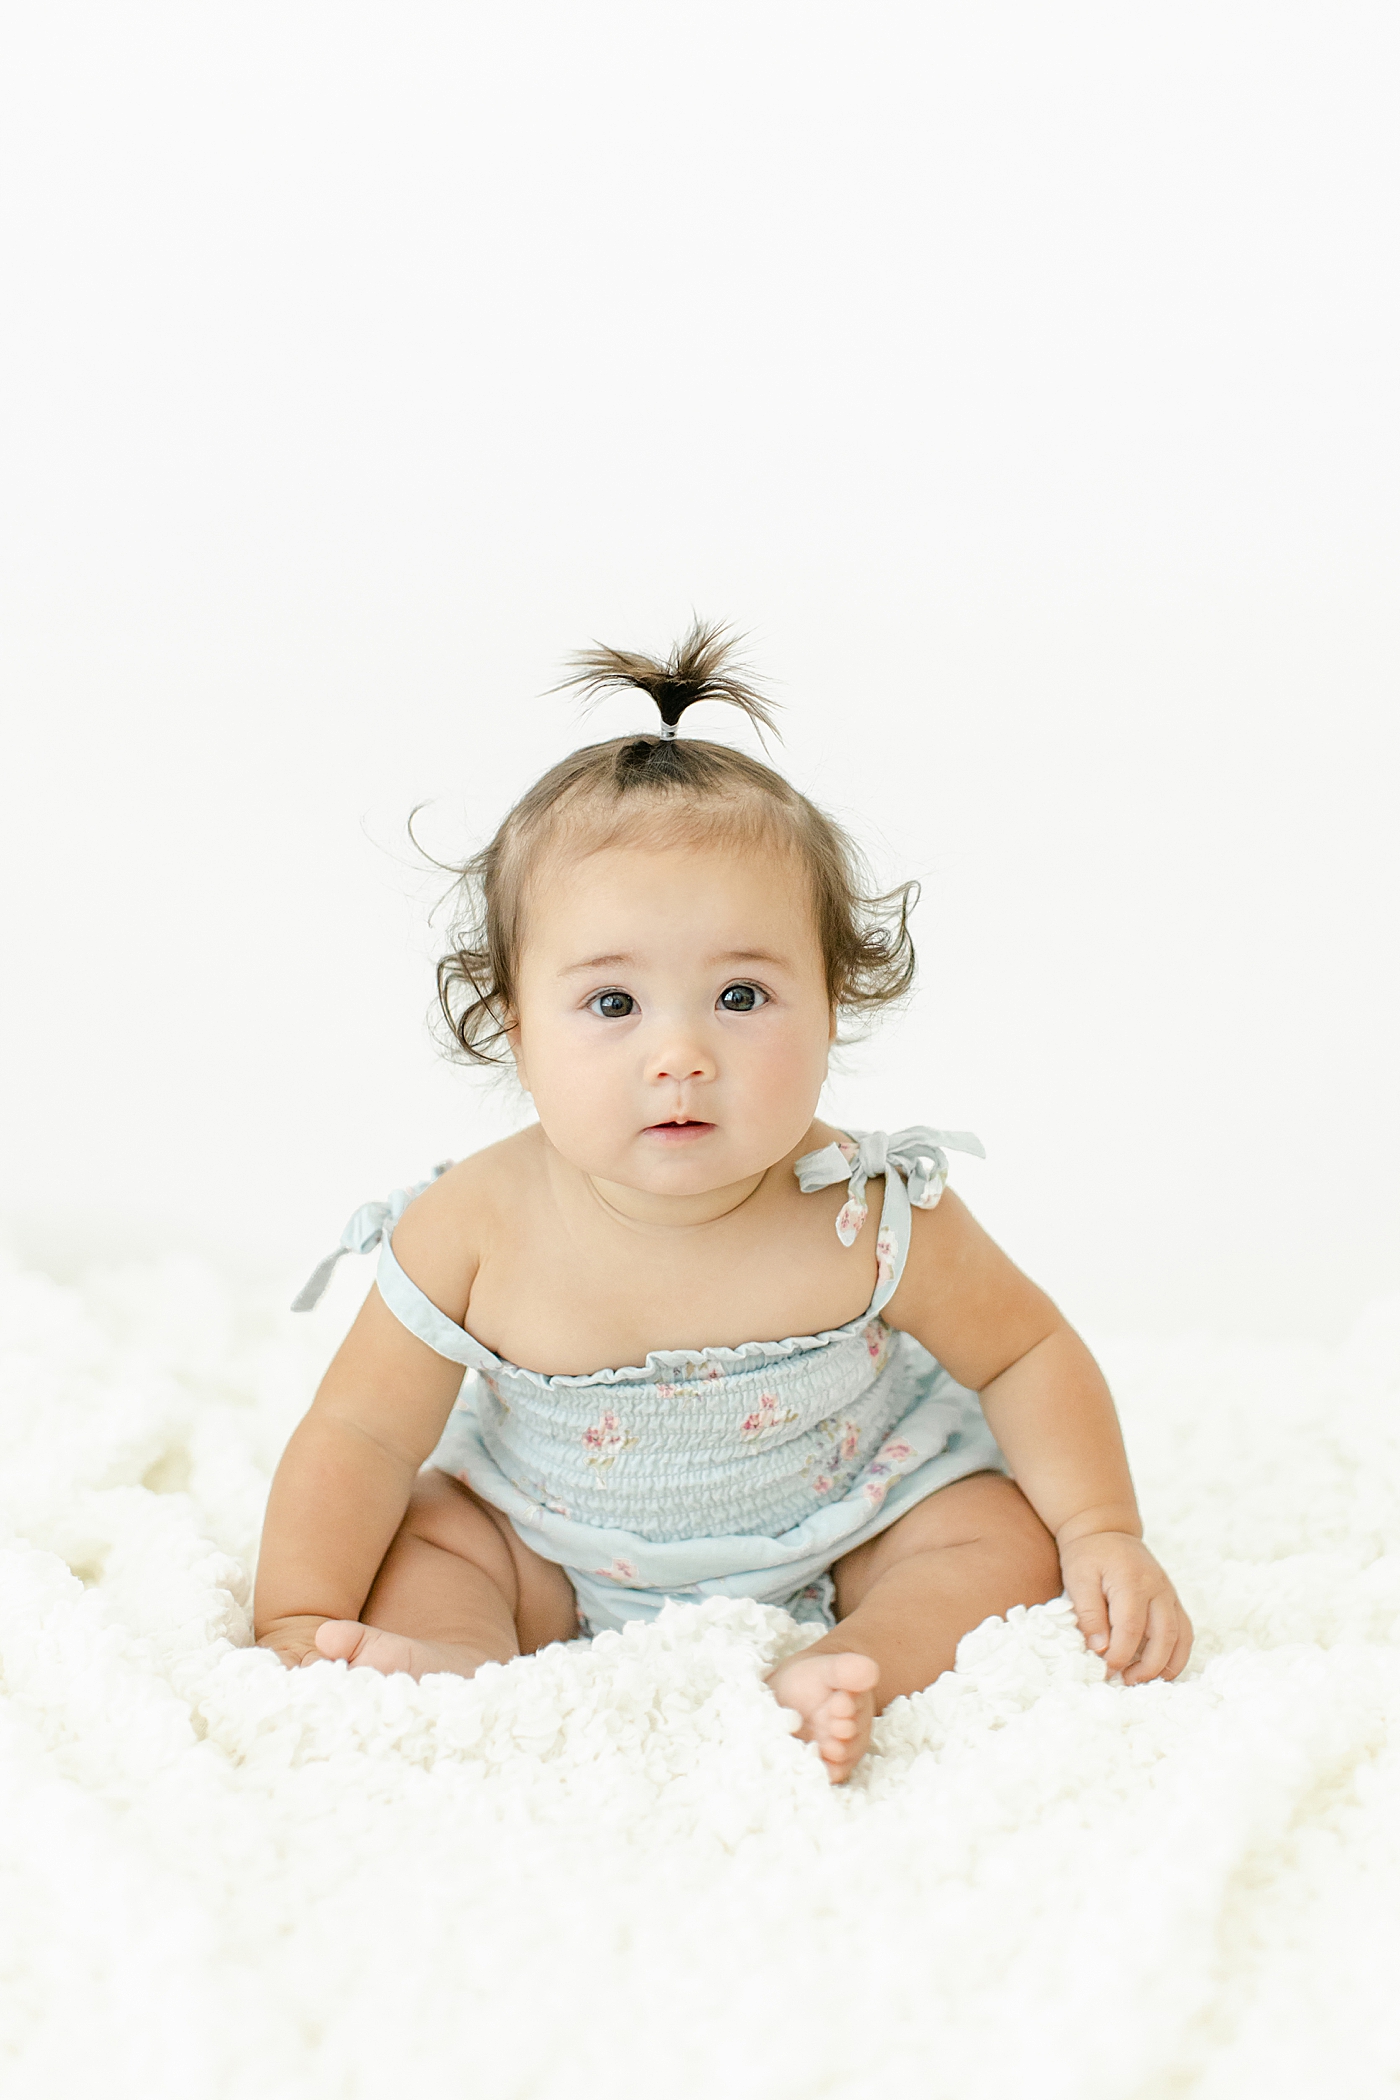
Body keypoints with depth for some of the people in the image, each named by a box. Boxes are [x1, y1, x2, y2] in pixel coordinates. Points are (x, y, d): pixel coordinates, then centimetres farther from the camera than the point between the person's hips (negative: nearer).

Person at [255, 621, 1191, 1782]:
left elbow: (1027, 1353, -10)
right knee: (425, 1533, -15)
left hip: (836, 1534, 0)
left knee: (1003, 1538, -19)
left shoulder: (869, 1221, -26)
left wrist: (1103, 1533, -19)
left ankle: (833, 1675, -33)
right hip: (554, 1553, 1)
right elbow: (359, 1436, -16)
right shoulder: (475, 1230, -26)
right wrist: (301, 1626, -24)